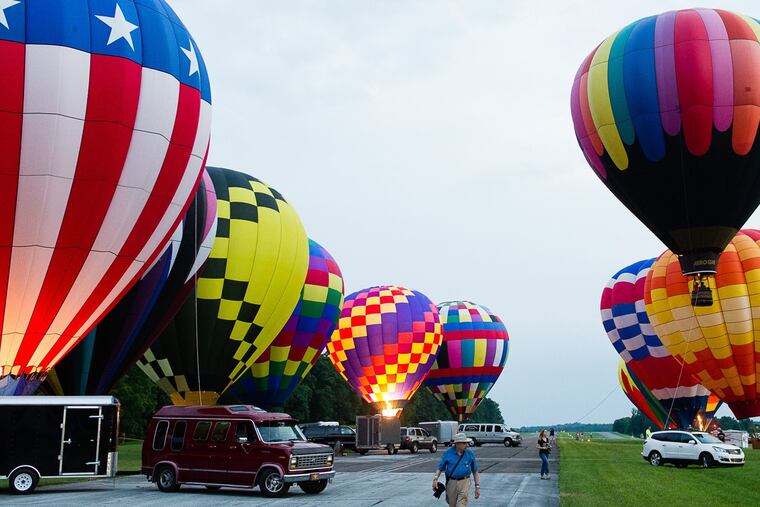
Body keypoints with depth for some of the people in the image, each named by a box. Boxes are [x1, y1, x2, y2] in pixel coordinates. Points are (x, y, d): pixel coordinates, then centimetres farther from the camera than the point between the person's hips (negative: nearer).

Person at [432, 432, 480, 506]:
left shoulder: (470, 453, 0)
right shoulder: (448, 453, -1)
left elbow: (475, 471, 7)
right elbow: (440, 468, 3)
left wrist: (477, 487, 4)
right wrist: (435, 479, -15)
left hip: (464, 483, -1)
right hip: (451, 483, 1)